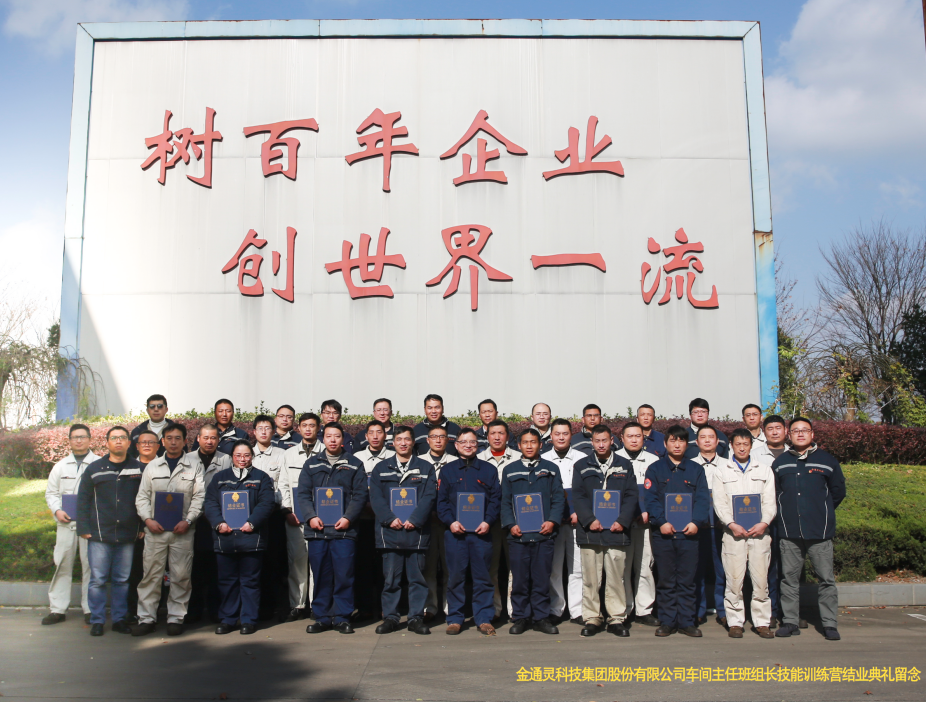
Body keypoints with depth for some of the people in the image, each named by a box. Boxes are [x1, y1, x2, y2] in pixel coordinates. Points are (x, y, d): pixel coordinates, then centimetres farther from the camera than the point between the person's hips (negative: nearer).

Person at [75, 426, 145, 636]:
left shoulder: (138, 469, 6)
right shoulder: (94, 469, 4)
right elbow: (83, 499, 4)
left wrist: (143, 527, 2)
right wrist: (83, 528, -3)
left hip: (127, 536, 1)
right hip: (100, 535, -1)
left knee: (122, 580, 9)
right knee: (98, 580, 2)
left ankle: (120, 619, 19)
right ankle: (97, 621, 13)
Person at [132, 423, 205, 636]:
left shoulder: (194, 468, 6)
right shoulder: (152, 466, 11)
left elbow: (199, 497, 1)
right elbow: (142, 497, 9)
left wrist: (187, 521, -11)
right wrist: (148, 519, -6)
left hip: (183, 530, -1)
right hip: (155, 529, 1)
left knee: (181, 575, 1)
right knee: (151, 573, 2)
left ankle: (176, 617, 12)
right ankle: (147, 617, 12)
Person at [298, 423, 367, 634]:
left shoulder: (354, 464, 8)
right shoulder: (312, 463, 13)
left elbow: (360, 494, 1)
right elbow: (302, 493, 7)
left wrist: (348, 518, -11)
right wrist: (310, 516, -8)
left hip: (344, 529, -2)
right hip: (317, 528, 2)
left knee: (344, 575, -1)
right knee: (321, 576, 6)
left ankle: (342, 618, 9)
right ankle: (322, 618, 16)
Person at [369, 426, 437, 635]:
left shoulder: (426, 468, 9)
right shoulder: (381, 468, 12)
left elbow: (429, 497, 0)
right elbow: (376, 497, 3)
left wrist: (414, 520, -12)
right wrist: (390, 519, -11)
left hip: (416, 531, 0)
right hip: (389, 531, 1)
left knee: (417, 577, 4)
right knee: (390, 578, 5)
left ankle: (416, 618, 12)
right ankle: (390, 618, 14)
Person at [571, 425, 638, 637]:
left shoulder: (625, 466, 11)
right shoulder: (581, 466, 9)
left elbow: (631, 496, 6)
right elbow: (577, 496, 2)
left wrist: (622, 521, -7)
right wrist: (589, 520, -10)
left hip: (616, 530, 0)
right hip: (590, 532, 0)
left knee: (616, 578, 4)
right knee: (590, 579, 3)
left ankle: (617, 619, 14)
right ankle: (592, 619, 12)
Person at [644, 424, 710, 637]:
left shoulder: (696, 470, 12)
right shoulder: (655, 469, 7)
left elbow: (702, 499, 3)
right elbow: (650, 498, -2)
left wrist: (696, 522, -13)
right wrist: (662, 522, -16)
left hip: (688, 532, 1)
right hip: (662, 532, -1)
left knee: (687, 580, 4)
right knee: (666, 580, 5)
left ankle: (686, 622, 14)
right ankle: (667, 622, 13)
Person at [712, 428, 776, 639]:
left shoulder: (764, 470, 13)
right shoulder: (721, 471, 9)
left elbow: (770, 501, 7)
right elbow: (719, 502, 2)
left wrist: (764, 523, -10)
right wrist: (732, 524, -12)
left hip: (759, 531, 1)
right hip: (733, 532, -1)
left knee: (761, 579, 2)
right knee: (734, 580, -1)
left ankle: (762, 622, 13)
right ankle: (735, 622, 8)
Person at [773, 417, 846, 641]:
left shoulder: (827, 461, 4)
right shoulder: (780, 463, 10)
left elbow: (838, 491, 11)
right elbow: (774, 493, 18)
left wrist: (822, 512, 13)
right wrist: (785, 513, 11)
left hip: (820, 531, -2)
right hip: (789, 532, 2)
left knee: (826, 578, 1)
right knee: (789, 578, 6)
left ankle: (829, 624, 10)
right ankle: (790, 621, 13)